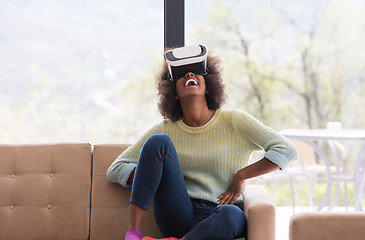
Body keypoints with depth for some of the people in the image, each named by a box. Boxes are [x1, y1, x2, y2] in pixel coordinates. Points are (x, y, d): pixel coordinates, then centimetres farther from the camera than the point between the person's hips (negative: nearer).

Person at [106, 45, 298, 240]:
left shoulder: (233, 121, 5)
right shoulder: (165, 130, 10)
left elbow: (287, 151, -1)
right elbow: (115, 170, 10)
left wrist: (240, 176, -6)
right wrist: (158, 174, -6)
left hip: (218, 219, -2)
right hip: (180, 216, 2)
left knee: (231, 215, -40)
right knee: (158, 142, -17)